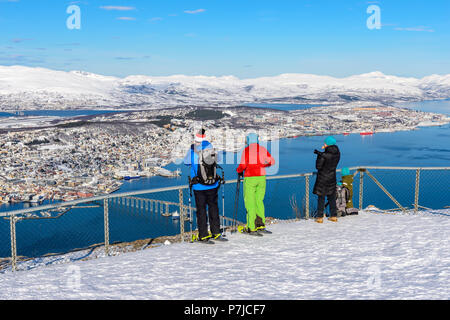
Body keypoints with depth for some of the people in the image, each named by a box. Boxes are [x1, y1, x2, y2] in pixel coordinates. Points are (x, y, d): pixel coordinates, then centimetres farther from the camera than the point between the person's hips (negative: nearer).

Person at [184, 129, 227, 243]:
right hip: (212, 185, 1)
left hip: (198, 186, 0)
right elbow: (217, 160, 9)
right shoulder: (211, 148, -7)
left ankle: (203, 236, 9)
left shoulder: (192, 150, -9)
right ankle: (216, 233, 18)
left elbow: (186, 162, 7)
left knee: (201, 210, 6)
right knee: (213, 208, 13)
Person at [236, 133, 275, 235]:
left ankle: (252, 228, -1)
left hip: (250, 178, -4)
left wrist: (238, 171, 9)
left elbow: (243, 165, -12)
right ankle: (261, 225, 7)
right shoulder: (263, 149, 6)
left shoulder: (247, 150, -7)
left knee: (250, 202, 0)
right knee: (259, 201, 13)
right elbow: (272, 161, 11)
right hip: (261, 178, 4)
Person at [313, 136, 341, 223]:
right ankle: (334, 216, 21)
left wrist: (318, 156, -5)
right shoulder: (337, 153, -2)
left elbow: (318, 167, -15)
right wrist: (320, 153, 10)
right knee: (331, 197, 16)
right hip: (332, 177, 6)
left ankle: (320, 217, 5)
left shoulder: (324, 155, -22)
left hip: (322, 178, -6)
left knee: (321, 198, 3)